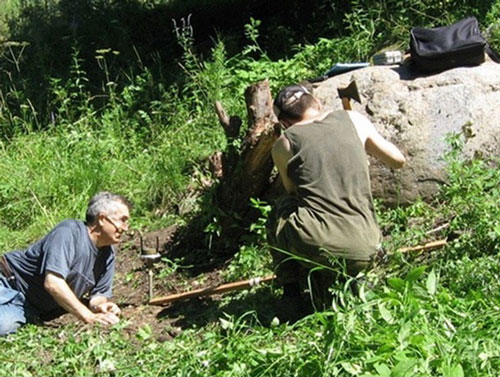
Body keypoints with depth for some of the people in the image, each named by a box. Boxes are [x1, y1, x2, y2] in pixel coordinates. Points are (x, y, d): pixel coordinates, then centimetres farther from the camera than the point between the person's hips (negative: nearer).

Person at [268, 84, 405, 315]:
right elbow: (397, 160, 20)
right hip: (363, 253, 2)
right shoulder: (354, 120, 11)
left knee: (280, 210, 30)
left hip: (315, 248, -2)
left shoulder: (283, 143, 9)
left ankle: (292, 289, 22)